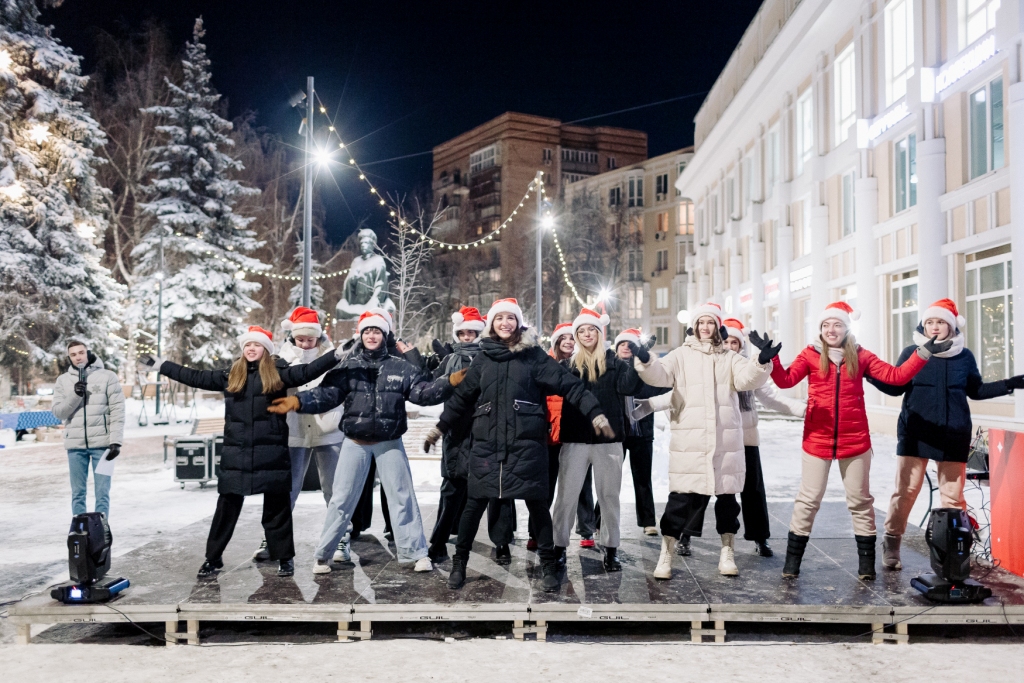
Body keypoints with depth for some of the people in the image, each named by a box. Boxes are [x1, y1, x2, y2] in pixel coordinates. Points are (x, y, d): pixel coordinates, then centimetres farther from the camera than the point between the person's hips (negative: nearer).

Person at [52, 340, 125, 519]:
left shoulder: (107, 376, 0)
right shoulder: (63, 380, 9)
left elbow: (117, 411, -3)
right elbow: (58, 412, 3)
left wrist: (116, 441, -10)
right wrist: (74, 395, -14)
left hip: (102, 443, -3)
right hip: (75, 444, 3)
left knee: (102, 492, -1)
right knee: (78, 492, 8)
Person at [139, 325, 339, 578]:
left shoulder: (278, 373, 0)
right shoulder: (230, 375, 10)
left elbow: (306, 371, -9)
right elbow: (196, 377, 15)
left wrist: (338, 355, -20)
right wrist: (161, 365, 16)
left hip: (272, 452, -3)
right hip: (236, 453, 3)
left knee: (277, 508, 5)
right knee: (227, 508, 10)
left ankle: (284, 558, 16)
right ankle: (213, 559, 21)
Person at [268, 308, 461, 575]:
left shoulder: (401, 367, -2)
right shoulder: (348, 367, -2)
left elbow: (423, 391, -9)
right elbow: (328, 393, -11)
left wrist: (449, 382, -25)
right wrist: (299, 401, -27)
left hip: (389, 443, 0)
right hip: (355, 443, 0)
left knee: (402, 497, 6)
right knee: (341, 499, 7)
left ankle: (415, 553, 16)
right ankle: (323, 554, 19)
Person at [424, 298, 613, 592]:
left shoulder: (533, 355, 2)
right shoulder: (483, 358, 10)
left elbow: (568, 384, -4)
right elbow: (462, 397, 18)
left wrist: (595, 413, -13)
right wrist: (440, 427, 22)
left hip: (526, 443, -2)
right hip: (486, 443, 2)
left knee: (536, 503, 4)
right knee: (475, 503, 7)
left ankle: (548, 564, 20)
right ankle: (459, 562, 23)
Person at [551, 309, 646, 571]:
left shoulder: (614, 362, 6)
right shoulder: (568, 364, 9)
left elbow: (629, 386, -12)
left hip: (608, 440, 0)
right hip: (574, 440, 0)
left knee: (609, 496, 8)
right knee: (566, 496, 4)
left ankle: (610, 549, 19)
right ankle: (559, 546, 15)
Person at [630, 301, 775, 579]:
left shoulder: (730, 358, 12)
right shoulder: (681, 355, 6)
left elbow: (746, 379, -5)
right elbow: (660, 375, -9)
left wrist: (761, 363, -26)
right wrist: (644, 361, -31)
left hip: (726, 439, 2)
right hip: (689, 439, -2)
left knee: (727, 494, 10)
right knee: (681, 496, -3)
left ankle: (727, 552, 24)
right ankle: (666, 554, 8)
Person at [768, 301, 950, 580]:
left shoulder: (861, 356, 4)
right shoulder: (811, 355, -2)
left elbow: (896, 376, -1)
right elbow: (786, 380, -14)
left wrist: (924, 352, -9)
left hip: (855, 442, 2)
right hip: (817, 441, -2)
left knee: (860, 501, 11)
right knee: (808, 500, 5)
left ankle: (866, 562, 24)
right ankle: (792, 560, 15)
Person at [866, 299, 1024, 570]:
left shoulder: (964, 356, 6)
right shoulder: (911, 352, 2)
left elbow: (976, 391, 16)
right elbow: (895, 387, 5)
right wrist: (870, 374, -10)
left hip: (953, 435, 2)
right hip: (915, 433, -2)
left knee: (953, 495, 6)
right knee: (905, 490, 0)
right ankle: (891, 545, 11)